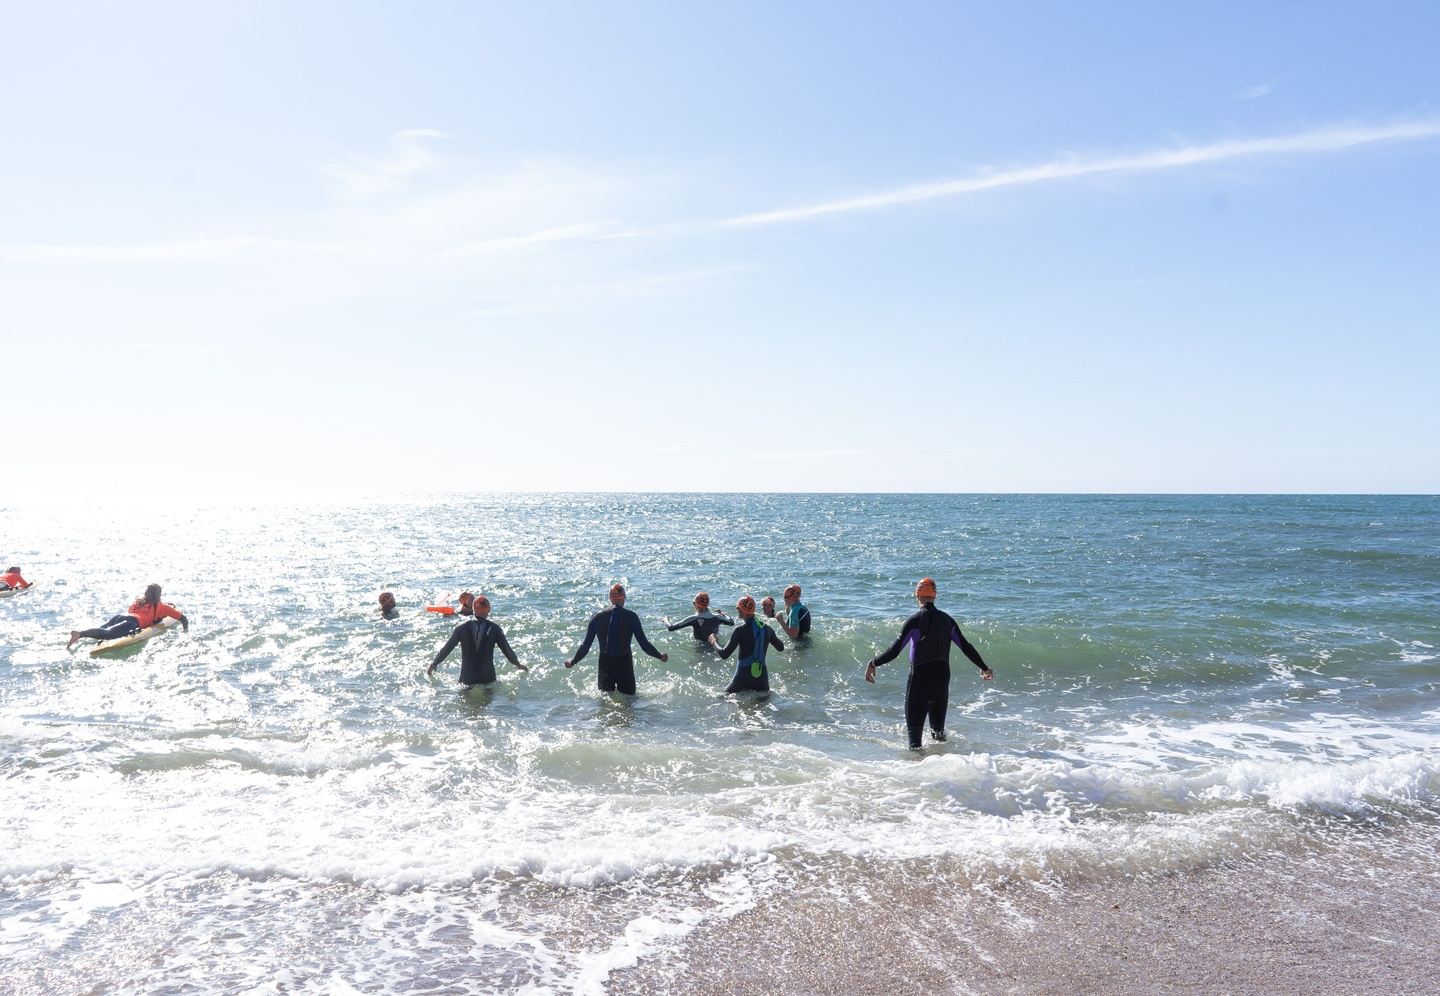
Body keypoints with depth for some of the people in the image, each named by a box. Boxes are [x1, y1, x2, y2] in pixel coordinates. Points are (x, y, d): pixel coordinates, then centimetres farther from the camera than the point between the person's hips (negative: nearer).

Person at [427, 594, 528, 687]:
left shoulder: (462, 628, -1)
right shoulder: (494, 629, -2)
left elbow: (446, 649, 2)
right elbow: (507, 649, 4)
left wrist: (433, 665, 16)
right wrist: (518, 665, 20)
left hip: (467, 679, 0)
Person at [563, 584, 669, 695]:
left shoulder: (597, 617, 0)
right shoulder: (631, 617, -5)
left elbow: (586, 646, 3)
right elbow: (644, 644, -4)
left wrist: (573, 661, 18)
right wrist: (660, 656, 12)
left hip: (605, 666, 2)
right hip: (625, 665, -2)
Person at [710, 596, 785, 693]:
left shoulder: (740, 630, -12)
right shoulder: (767, 629, 4)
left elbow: (724, 655, -12)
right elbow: (781, 647, 20)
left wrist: (714, 643, 6)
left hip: (744, 677, -4)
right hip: (762, 678, 4)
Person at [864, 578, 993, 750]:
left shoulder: (914, 621, -11)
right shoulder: (947, 620, 3)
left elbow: (894, 651, -15)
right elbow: (966, 647, 9)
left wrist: (873, 663, -2)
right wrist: (984, 668, 22)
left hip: (919, 679, -5)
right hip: (942, 678, 5)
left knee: (914, 726, -1)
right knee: (938, 727, 18)